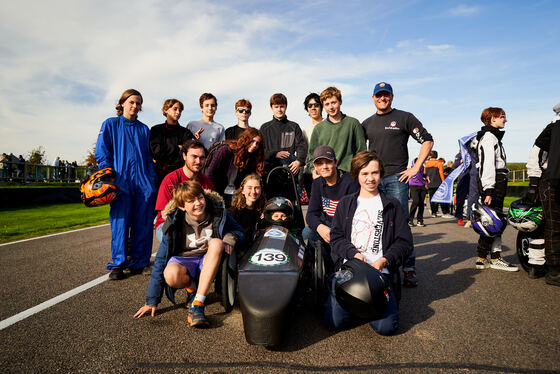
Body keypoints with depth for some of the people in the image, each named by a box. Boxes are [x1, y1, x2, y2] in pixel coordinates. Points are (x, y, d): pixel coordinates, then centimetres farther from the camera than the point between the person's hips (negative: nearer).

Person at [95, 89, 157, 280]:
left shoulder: (143, 129, 18)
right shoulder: (110, 125, 10)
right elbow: (102, 153, 4)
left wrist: (152, 180, 6)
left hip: (143, 181, 3)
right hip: (121, 180, -2)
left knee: (143, 224, 2)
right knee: (120, 223, -3)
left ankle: (139, 263, 13)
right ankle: (118, 264, 8)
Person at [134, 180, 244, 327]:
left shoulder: (218, 213, -9)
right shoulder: (174, 224, -12)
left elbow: (239, 231, 7)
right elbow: (161, 260, -10)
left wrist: (231, 237, -20)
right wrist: (152, 301, -9)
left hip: (209, 262, 1)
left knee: (216, 243, -33)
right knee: (171, 275, -37)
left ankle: (198, 303, -33)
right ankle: (191, 290, 0)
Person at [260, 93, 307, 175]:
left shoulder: (294, 127, 13)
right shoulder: (265, 128, 14)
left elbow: (302, 146, 4)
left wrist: (299, 161, -15)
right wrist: (275, 154, -11)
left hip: (291, 169, 0)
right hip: (270, 169, 0)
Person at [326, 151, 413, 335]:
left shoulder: (392, 205, 12)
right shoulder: (345, 203, 15)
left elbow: (405, 242, 7)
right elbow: (336, 237, 8)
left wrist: (384, 260, -9)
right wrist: (354, 253, -11)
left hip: (381, 271, 0)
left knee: (386, 326, -20)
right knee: (335, 321, -18)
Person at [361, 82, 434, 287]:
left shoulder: (404, 117, 6)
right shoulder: (367, 123, 17)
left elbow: (427, 141, 4)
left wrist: (416, 167, -3)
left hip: (396, 178, -4)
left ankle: (409, 269, 3)